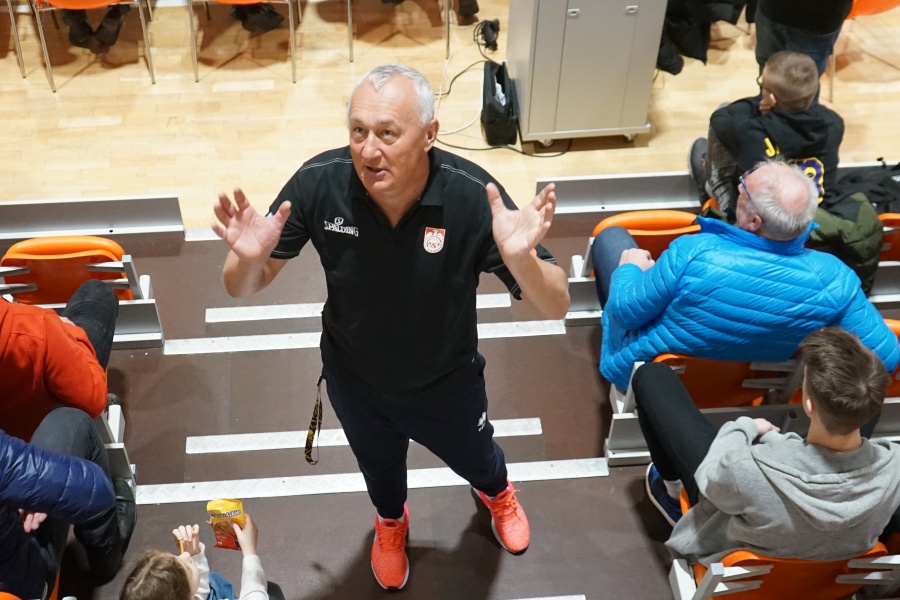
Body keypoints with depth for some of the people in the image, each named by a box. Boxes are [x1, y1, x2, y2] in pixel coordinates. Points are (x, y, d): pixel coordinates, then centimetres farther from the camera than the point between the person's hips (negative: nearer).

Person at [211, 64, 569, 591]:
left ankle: (497, 492, 70)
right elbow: (243, 289, -19)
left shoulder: (474, 196, -35)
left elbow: (556, 308, -30)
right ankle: (391, 521, 69)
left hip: (446, 383, -1)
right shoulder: (319, 182, -31)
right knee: (379, 464, 32)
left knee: (473, 457, 31)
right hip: (355, 380, 1)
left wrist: (521, 258, -52)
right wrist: (250, 257, -44)